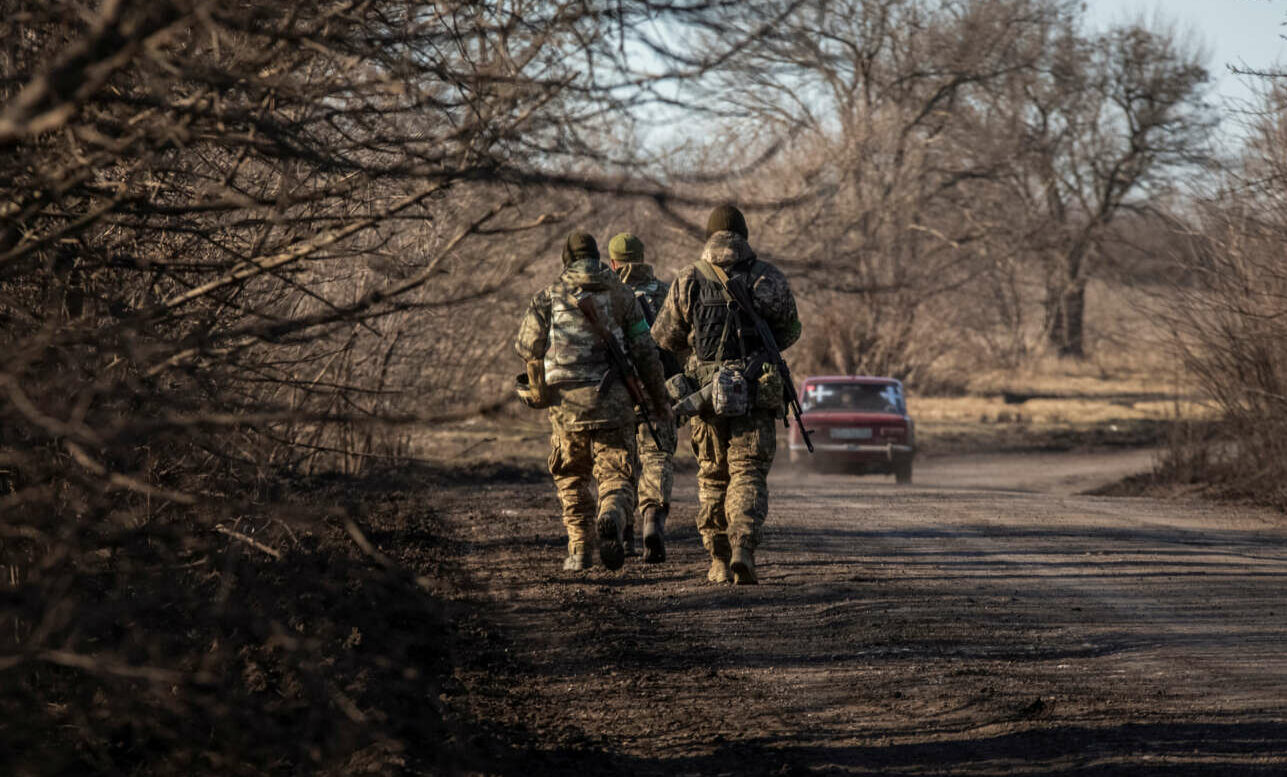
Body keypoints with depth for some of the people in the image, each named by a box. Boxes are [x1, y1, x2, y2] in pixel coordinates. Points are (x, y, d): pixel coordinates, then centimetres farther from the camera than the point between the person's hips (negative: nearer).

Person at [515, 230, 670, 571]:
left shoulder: (550, 294, 4)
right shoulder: (621, 295, 5)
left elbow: (526, 344, 3)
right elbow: (645, 353, 3)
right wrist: (660, 399, 12)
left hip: (566, 402, 1)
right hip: (612, 402, -1)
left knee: (572, 480, 20)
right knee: (616, 478, 2)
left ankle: (579, 550, 13)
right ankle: (610, 519, -30)